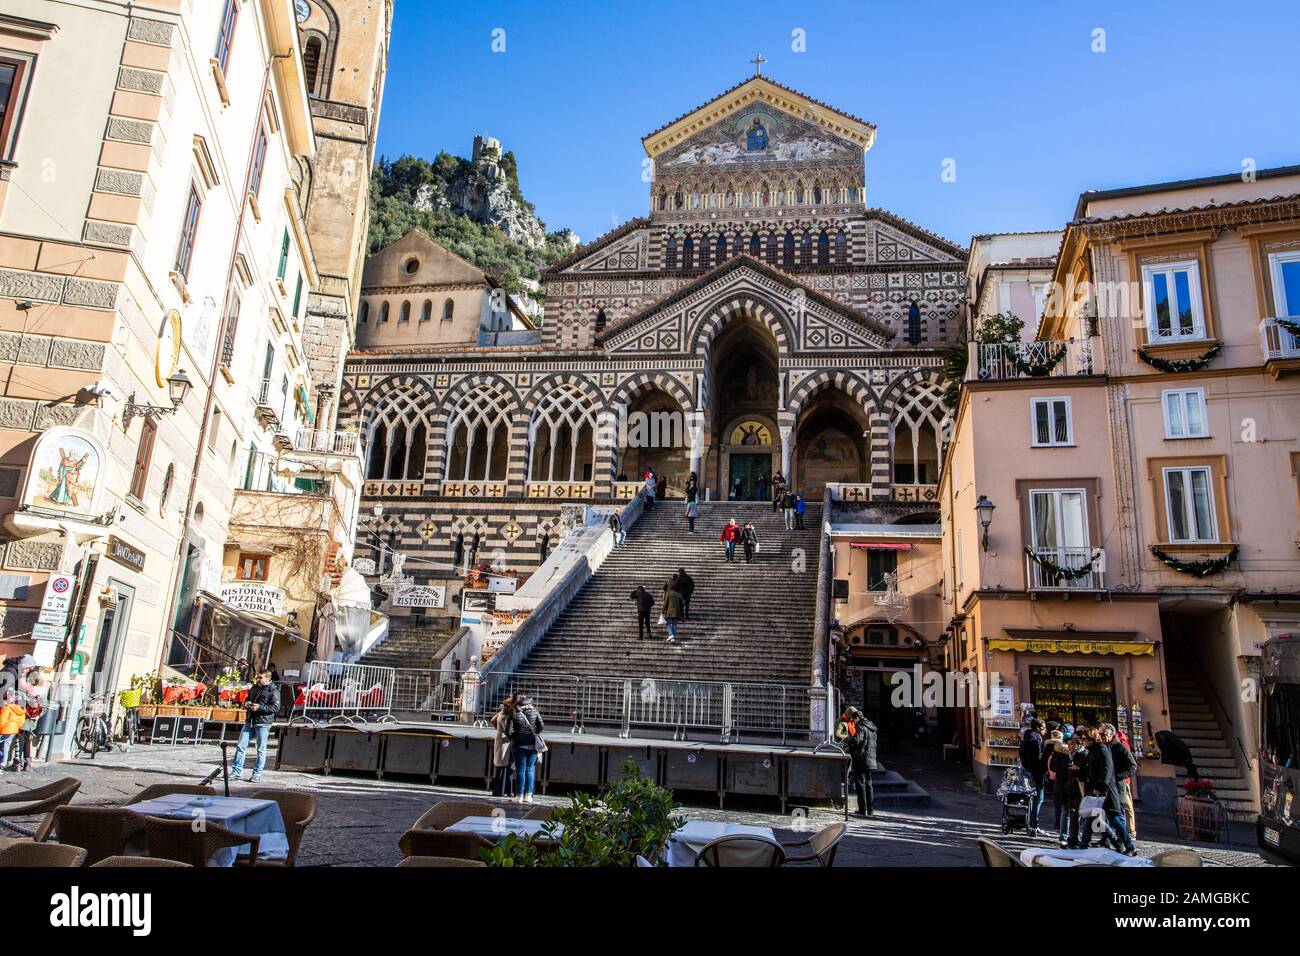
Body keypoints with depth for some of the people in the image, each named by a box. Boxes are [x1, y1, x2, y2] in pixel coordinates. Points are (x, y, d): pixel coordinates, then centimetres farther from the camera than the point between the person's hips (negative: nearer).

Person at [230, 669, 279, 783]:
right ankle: (237, 772, 12)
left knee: (261, 749, 1)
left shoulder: (273, 690, -7)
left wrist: (259, 707, -21)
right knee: (240, 746, 4)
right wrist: (246, 703, 5)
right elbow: (248, 699, 28)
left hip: (263, 723, -7)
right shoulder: (254, 687, 14)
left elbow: (276, 707, -14)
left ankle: (257, 774, 9)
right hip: (249, 721, 7)